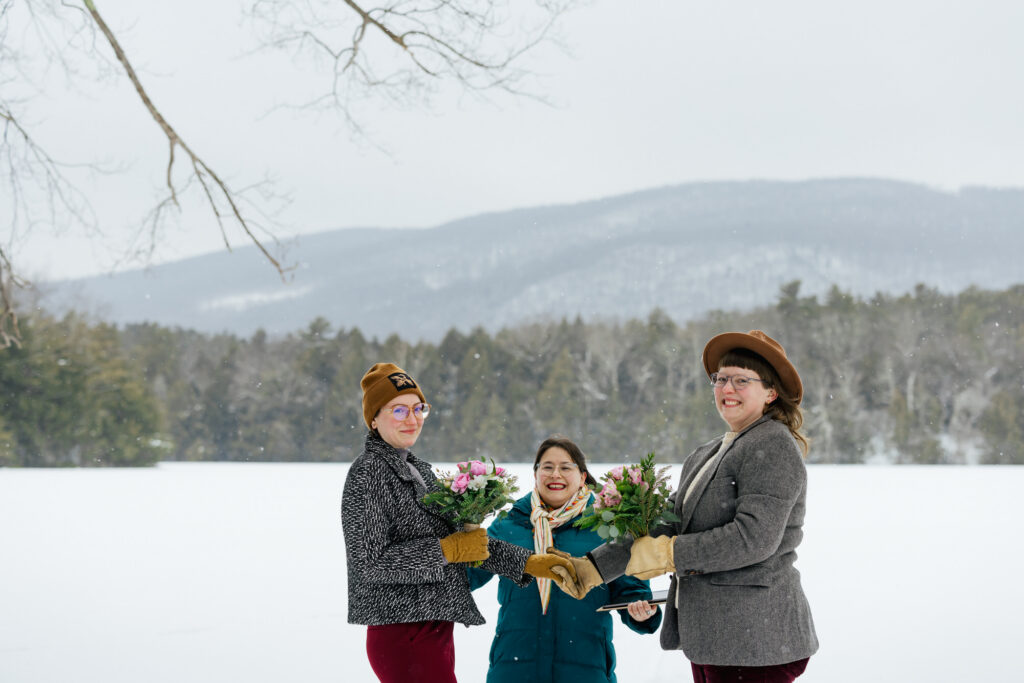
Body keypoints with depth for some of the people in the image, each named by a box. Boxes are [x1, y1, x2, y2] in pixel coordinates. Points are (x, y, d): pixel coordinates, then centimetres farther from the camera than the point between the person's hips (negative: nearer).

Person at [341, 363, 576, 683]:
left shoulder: (421, 470, 16)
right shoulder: (368, 473, -10)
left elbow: (468, 539, 15)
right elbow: (369, 561, -18)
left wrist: (529, 562, 7)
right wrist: (446, 550, -16)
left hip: (434, 630, 9)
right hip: (404, 636, -9)